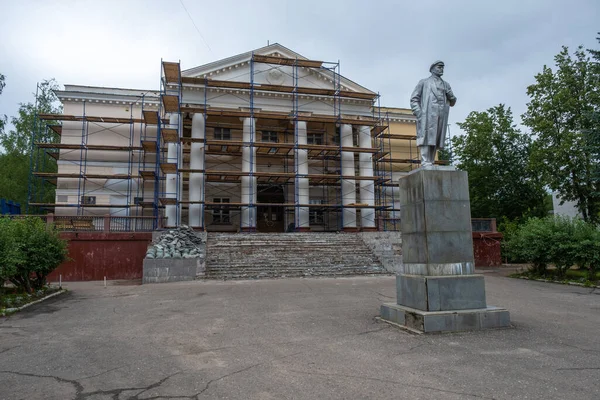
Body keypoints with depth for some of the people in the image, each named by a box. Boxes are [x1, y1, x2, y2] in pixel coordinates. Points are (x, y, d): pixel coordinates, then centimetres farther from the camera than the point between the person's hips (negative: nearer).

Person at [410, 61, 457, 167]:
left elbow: (452, 102, 25)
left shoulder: (446, 84, 25)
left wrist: (450, 95, 2)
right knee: (426, 138, -14)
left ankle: (430, 164, 0)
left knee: (435, 142, 0)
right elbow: (414, 99, 6)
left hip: (441, 117, 4)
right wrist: (418, 113, -10)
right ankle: (425, 164, -20)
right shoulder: (424, 82, 14)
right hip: (427, 116, -4)